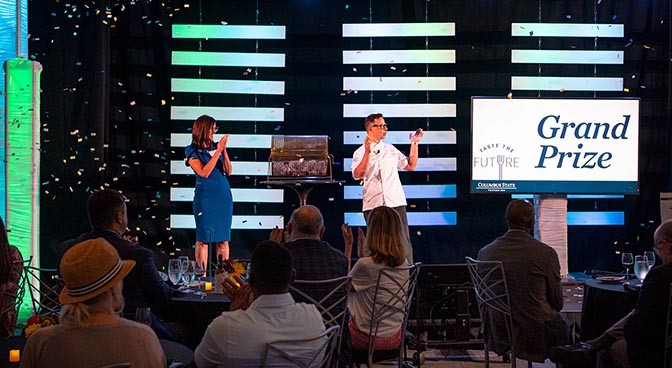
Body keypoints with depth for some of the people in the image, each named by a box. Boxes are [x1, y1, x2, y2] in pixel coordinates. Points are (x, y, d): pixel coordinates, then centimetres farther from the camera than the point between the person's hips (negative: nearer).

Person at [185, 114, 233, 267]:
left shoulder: (216, 147, 9)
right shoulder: (193, 151, -3)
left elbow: (228, 171, 5)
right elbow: (204, 172, -15)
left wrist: (224, 150, -6)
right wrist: (218, 151, -16)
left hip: (224, 197, 4)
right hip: (206, 198, -4)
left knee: (223, 239, 7)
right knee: (203, 239, 1)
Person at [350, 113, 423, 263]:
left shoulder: (390, 149, 17)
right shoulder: (360, 153, 4)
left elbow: (411, 166, 17)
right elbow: (358, 174, -14)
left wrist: (414, 143, 13)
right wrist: (367, 152, -21)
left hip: (396, 202, 3)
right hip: (373, 204, -2)